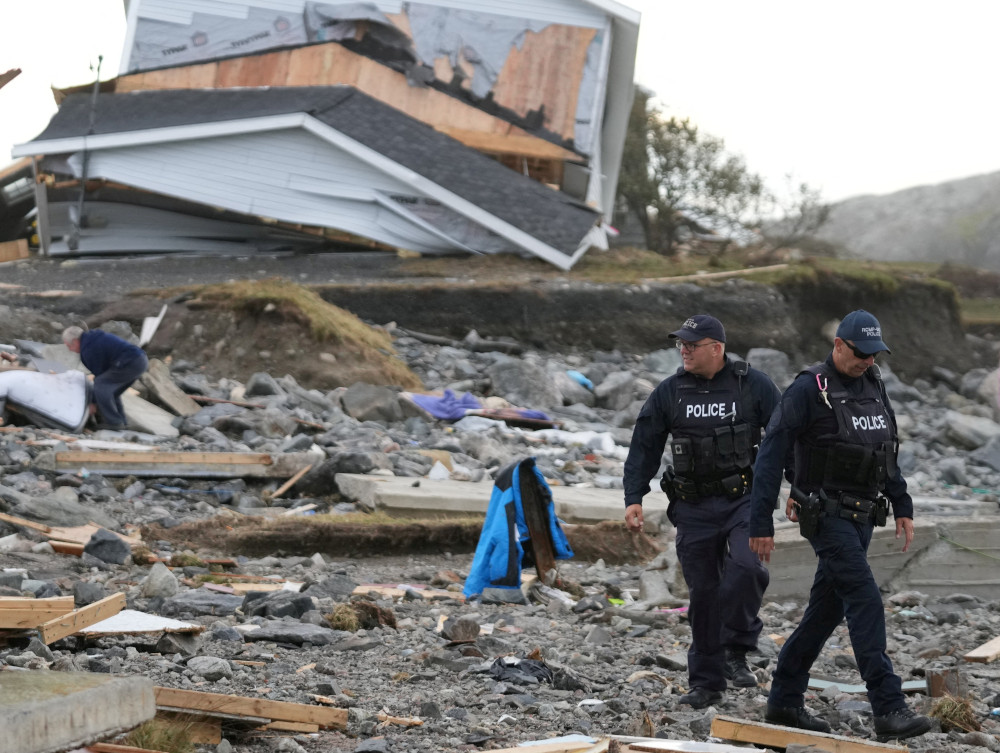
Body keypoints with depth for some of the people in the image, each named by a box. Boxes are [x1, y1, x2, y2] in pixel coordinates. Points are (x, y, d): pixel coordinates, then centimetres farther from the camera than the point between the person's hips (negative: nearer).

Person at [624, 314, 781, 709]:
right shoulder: (669, 392, 5)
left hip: (743, 500, -2)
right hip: (694, 509, 2)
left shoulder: (753, 385, -1)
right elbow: (644, 447, 9)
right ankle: (706, 681, 13)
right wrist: (634, 498, 1)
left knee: (745, 568, -26)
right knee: (703, 591, 3)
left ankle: (736, 650, -7)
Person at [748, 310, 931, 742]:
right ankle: (888, 709, -22)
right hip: (826, 516, -8)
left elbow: (886, 451, 21)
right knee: (865, 600, -17)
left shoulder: (873, 386, 10)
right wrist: (761, 525, -15)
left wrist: (903, 507, 16)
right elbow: (770, 458, -13)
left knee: (826, 610, 11)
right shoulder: (807, 390, -13)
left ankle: (784, 701, 21)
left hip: (861, 517, 8)